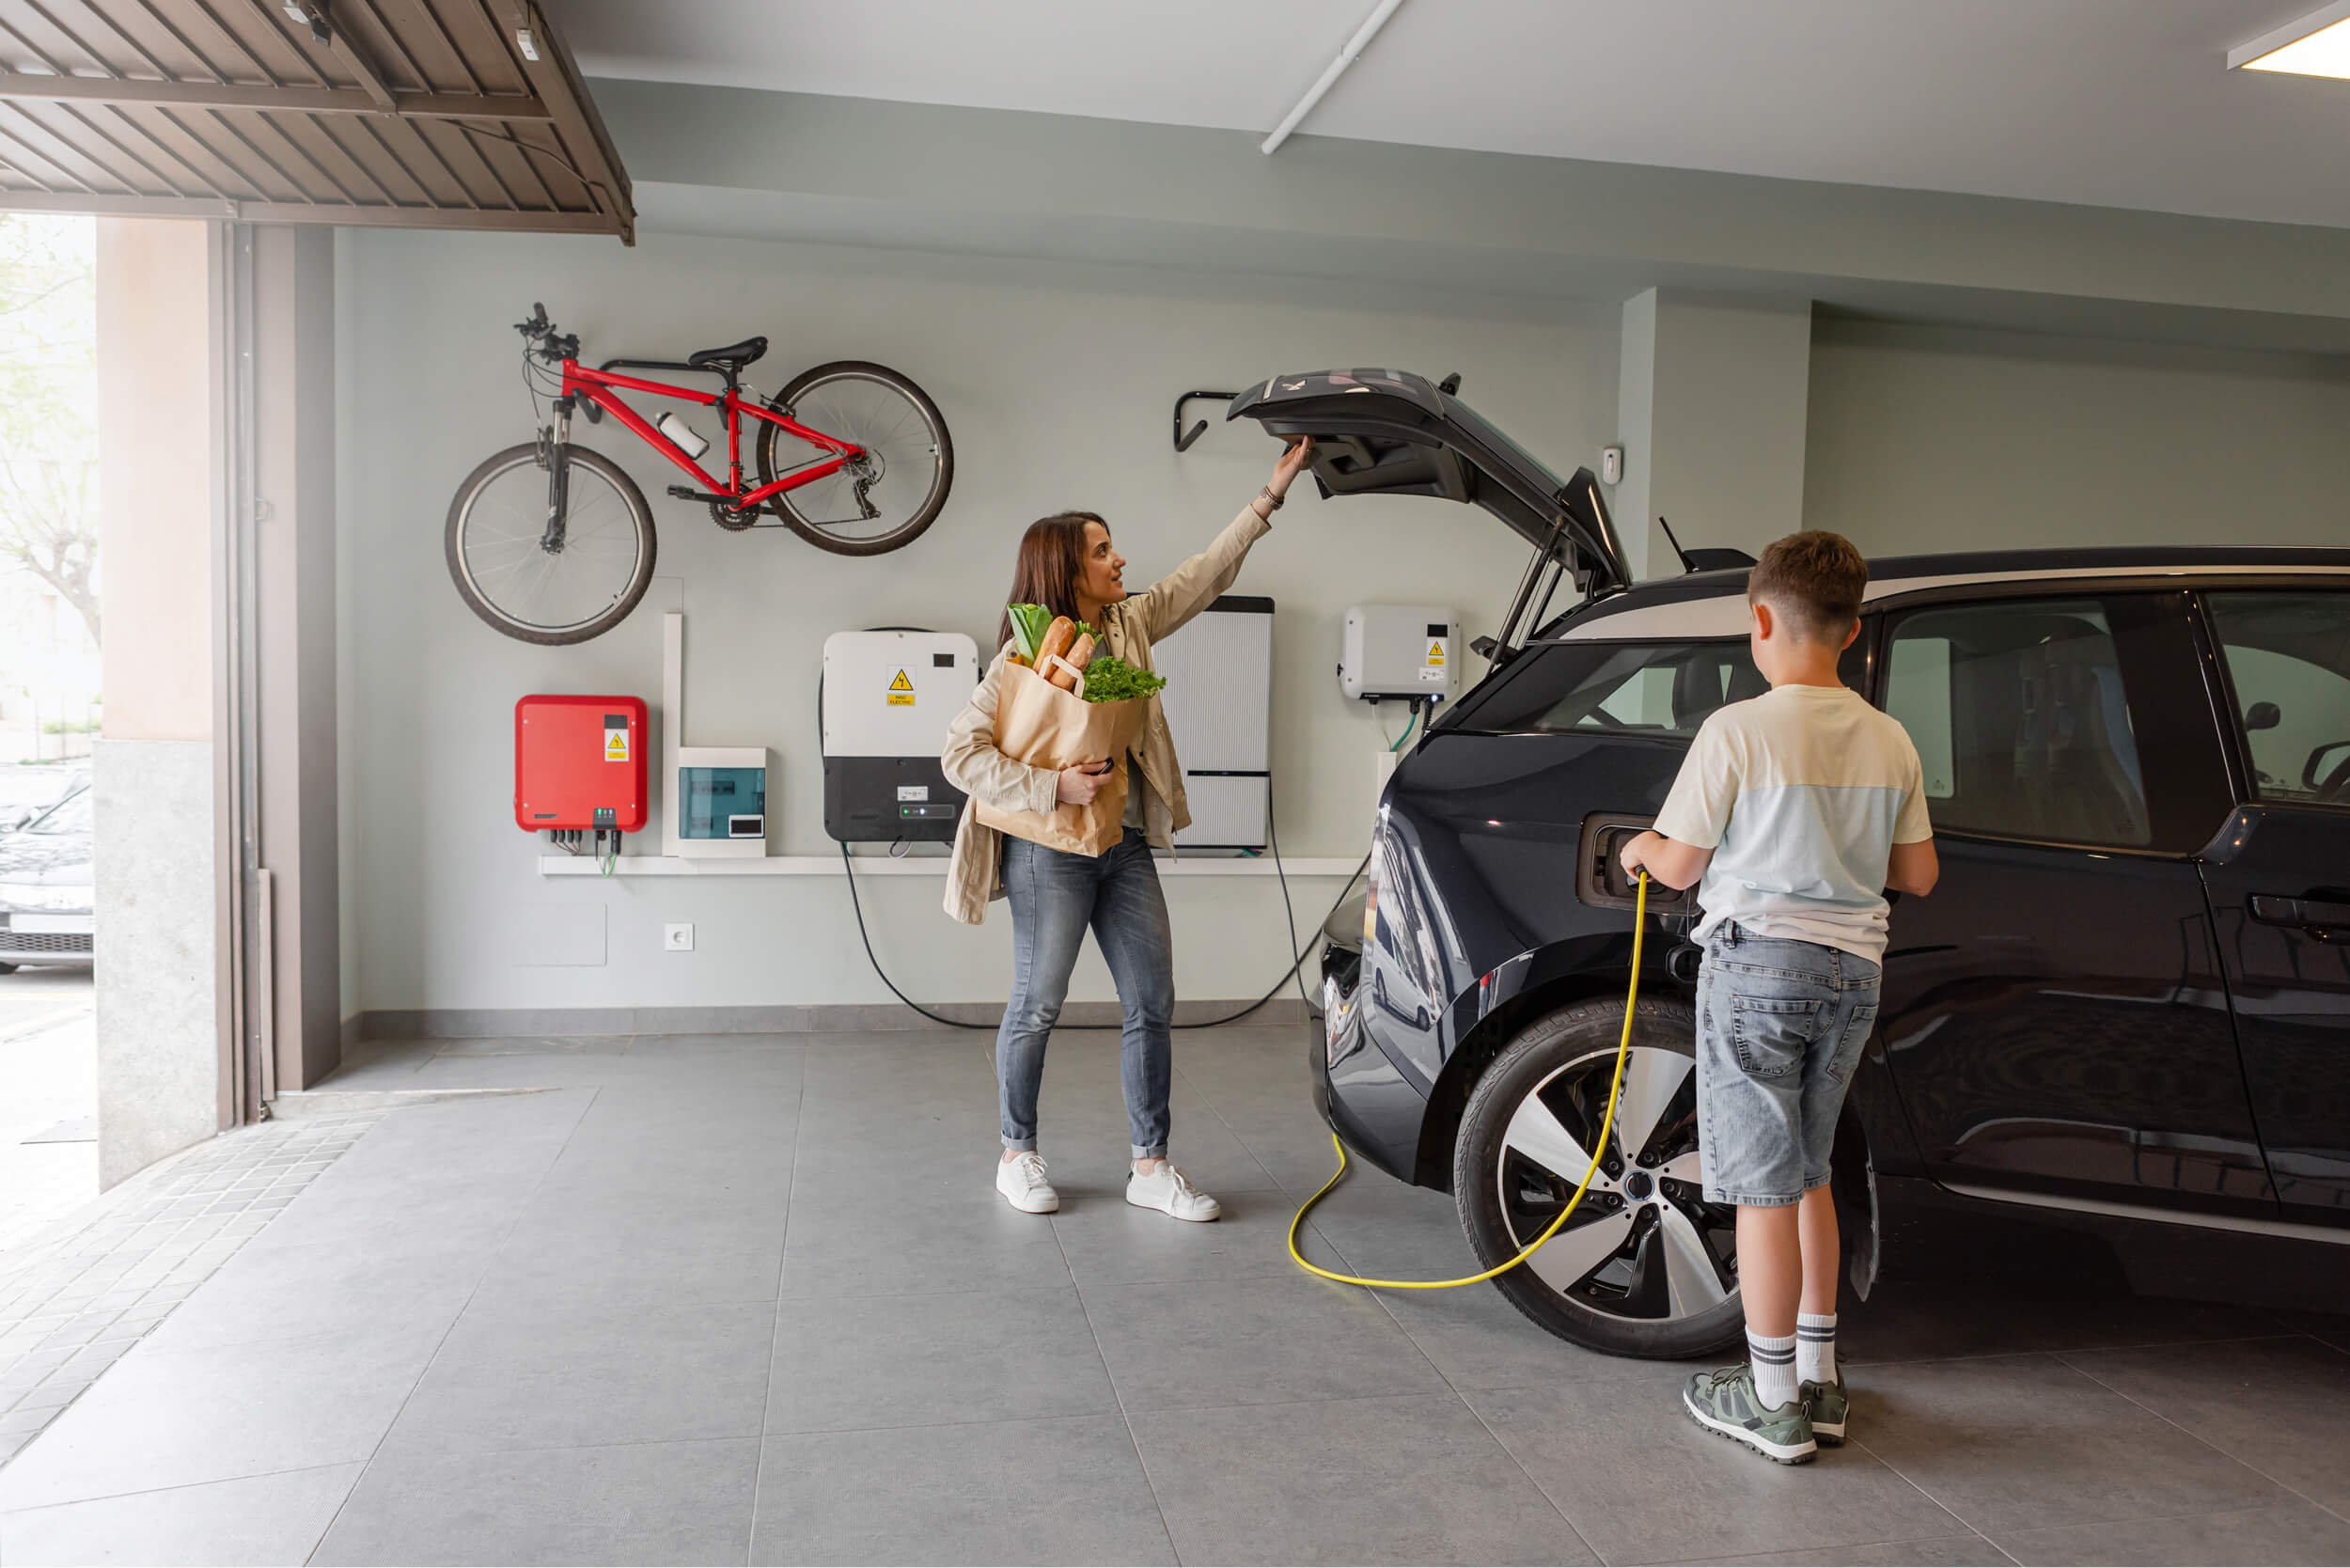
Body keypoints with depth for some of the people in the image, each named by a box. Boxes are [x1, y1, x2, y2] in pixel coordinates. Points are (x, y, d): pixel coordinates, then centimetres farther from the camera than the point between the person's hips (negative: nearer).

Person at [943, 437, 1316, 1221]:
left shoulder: (1130, 625, 8)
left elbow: (1204, 575, 13)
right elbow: (961, 753, -13)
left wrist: (1270, 494, 12)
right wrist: (1056, 786, -22)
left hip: (1127, 846, 7)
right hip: (1051, 850, -6)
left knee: (1152, 1005, 5)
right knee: (1037, 1006, 5)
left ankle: (1150, 1166, 15)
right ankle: (1017, 1155, 24)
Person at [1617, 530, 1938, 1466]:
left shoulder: (1738, 730, -13)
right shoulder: (1889, 741, 5)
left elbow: (1681, 866, -7)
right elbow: (1917, 876, 11)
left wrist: (1643, 849, 14)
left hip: (1758, 964, -6)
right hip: (1852, 970, 6)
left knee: (1763, 1185, 2)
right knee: (1808, 1175, 19)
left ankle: (1774, 1402, 12)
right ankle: (1819, 1379, 28)